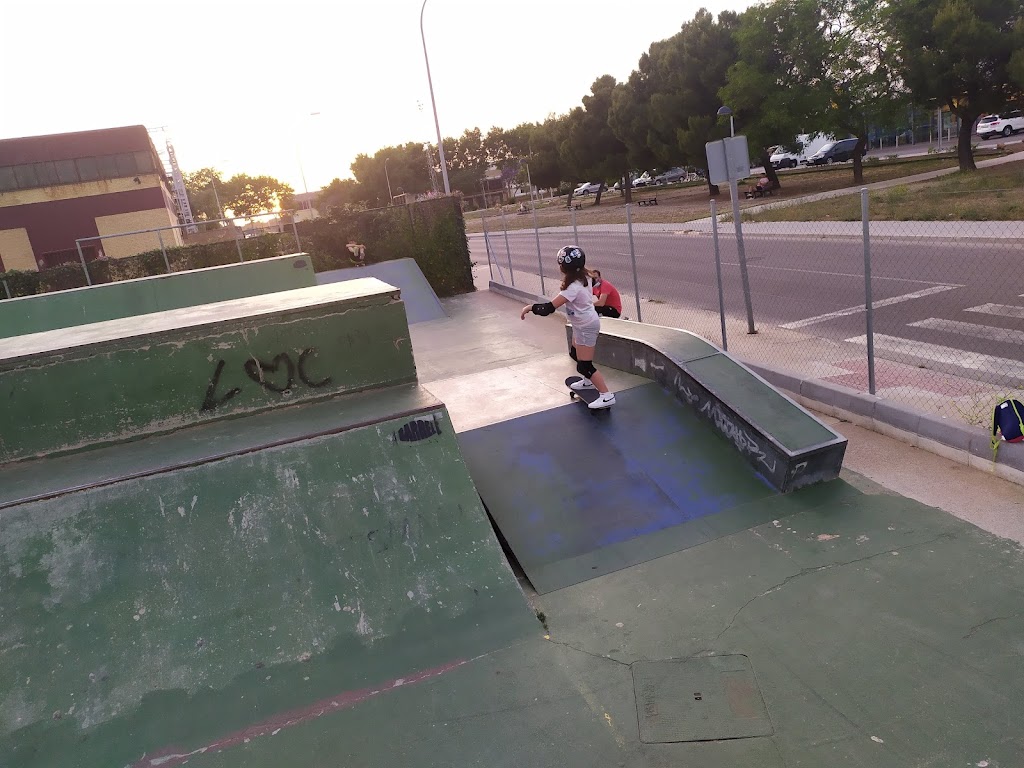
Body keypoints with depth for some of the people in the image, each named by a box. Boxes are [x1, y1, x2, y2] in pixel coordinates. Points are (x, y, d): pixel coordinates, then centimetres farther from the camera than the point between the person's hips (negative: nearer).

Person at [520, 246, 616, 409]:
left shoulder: (573, 287, -30)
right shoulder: (583, 276, -5)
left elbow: (549, 308, -33)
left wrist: (530, 307, -20)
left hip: (586, 327, -10)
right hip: (584, 323, 10)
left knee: (584, 366, -7)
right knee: (575, 353, 27)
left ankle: (607, 396, -5)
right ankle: (589, 381, 45)